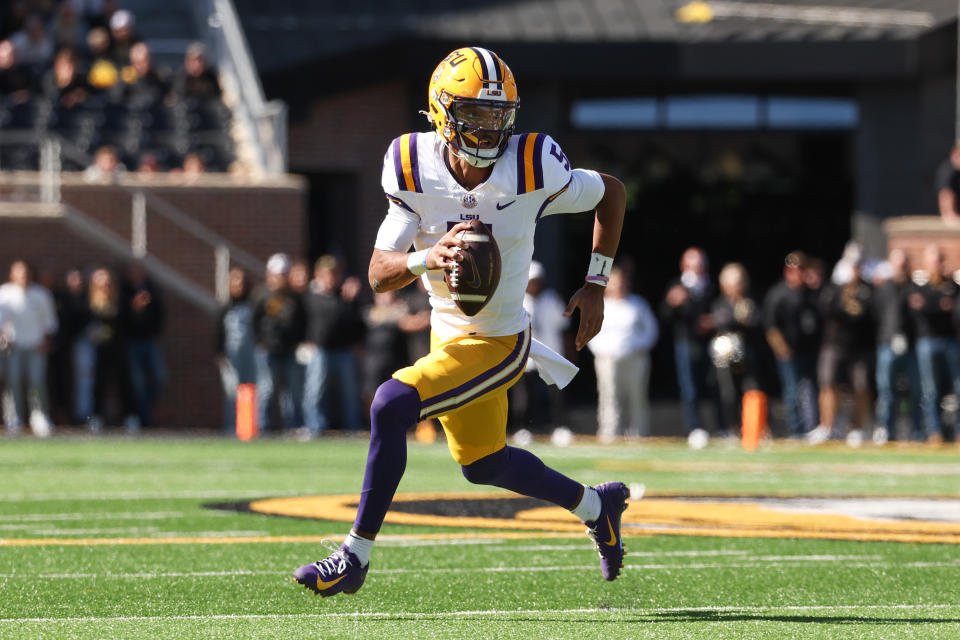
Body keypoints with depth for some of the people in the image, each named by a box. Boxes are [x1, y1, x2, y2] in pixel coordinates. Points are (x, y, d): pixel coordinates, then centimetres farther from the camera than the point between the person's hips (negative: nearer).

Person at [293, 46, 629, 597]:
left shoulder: (532, 170, -21)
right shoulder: (416, 170, -13)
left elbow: (612, 192, -1)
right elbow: (380, 274, -14)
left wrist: (596, 285, -2)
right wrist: (428, 258, -36)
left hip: (497, 342, -6)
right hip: (449, 332, 6)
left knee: (392, 405, -23)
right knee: (482, 464, 21)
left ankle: (356, 556, -12)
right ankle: (595, 505, 46)